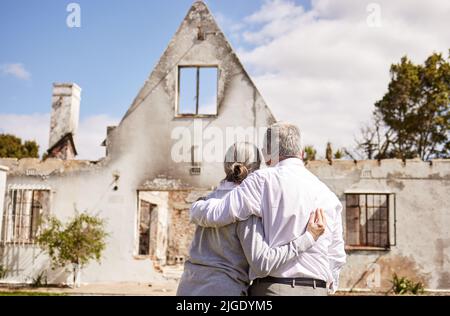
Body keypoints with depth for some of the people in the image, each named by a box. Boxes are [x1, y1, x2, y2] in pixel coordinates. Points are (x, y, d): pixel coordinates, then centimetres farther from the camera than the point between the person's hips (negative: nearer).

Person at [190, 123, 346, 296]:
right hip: (317, 290, 6)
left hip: (273, 289, -5)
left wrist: (196, 208, 11)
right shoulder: (328, 195, 11)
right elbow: (336, 255, 14)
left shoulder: (265, 180, -6)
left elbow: (217, 214, -10)